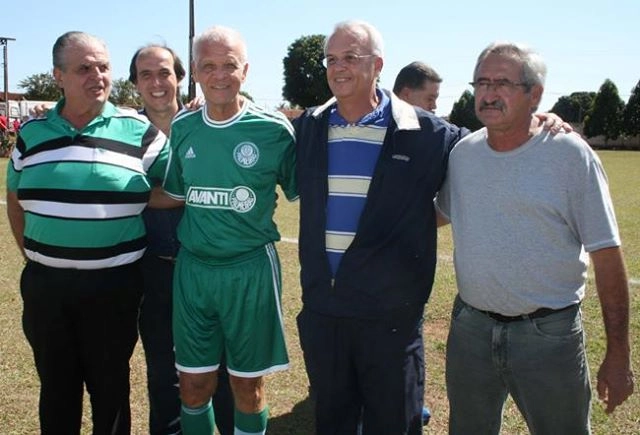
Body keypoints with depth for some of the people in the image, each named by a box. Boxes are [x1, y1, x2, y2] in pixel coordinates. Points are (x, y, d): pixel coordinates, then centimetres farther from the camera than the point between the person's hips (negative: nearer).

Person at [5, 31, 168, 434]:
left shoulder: (140, 132, -5)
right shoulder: (31, 134, 3)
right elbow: (15, 201, 15)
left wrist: (134, 202, -8)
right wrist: (35, 257, 11)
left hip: (113, 284, -3)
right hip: (44, 283, 3)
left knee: (110, 385, 13)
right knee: (55, 386, 18)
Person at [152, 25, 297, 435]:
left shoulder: (273, 129, -8)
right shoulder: (183, 128, 3)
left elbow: (301, 192, 2)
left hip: (251, 268, -3)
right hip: (193, 267, 3)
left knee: (248, 384, 10)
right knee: (194, 383, 12)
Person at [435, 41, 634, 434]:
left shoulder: (570, 154, -10)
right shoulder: (462, 152, 3)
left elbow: (606, 255, -10)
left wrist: (618, 355, -9)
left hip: (548, 333, -4)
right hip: (470, 328, 4)